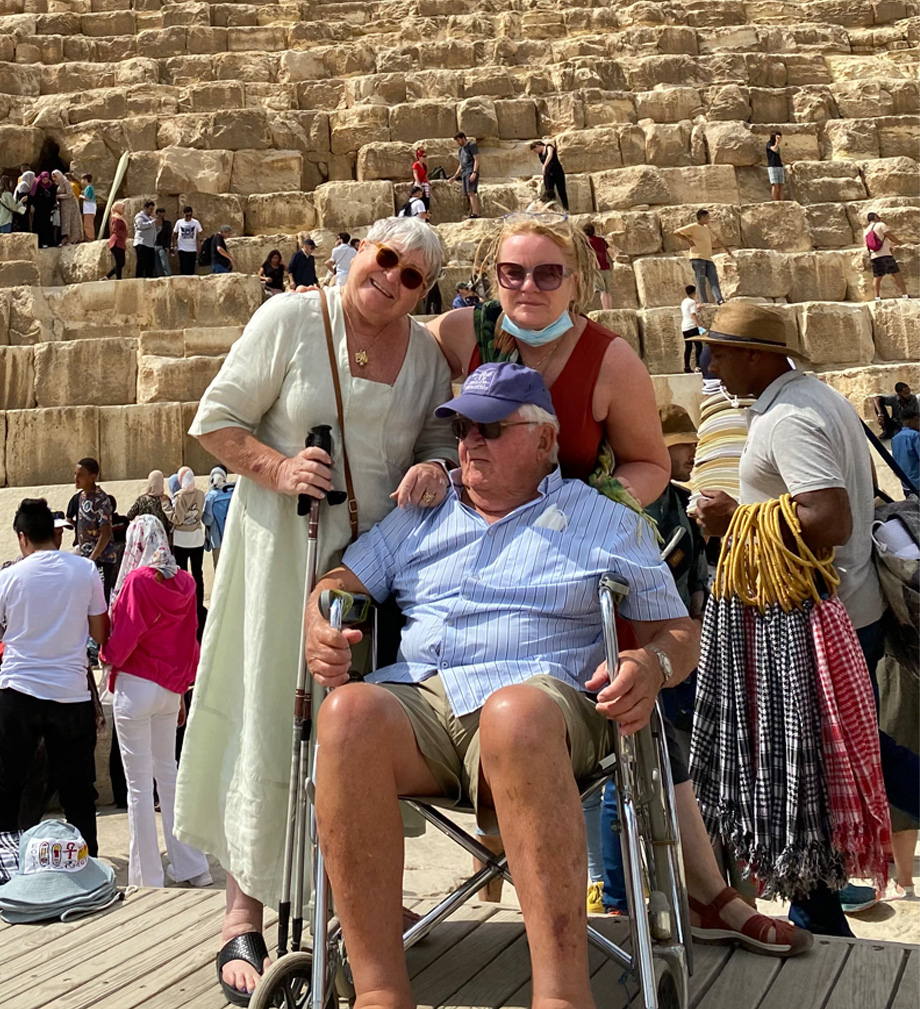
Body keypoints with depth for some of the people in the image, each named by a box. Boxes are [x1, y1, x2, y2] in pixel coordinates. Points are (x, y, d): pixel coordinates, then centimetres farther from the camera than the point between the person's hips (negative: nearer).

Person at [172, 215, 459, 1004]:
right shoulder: (289, 319, -5)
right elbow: (217, 420, -3)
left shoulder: (426, 349, 6)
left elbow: (443, 434, 12)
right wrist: (277, 468, -20)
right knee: (272, 714, -2)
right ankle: (245, 916, 9)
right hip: (285, 548, -4)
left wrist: (434, 467, -11)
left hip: (381, 551, 4)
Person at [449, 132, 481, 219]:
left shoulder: (471, 145, 0)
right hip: (464, 174, 9)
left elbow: (476, 160, -8)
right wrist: (454, 177, 24)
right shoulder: (460, 150, 24)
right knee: (468, 195, 3)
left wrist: (474, 172, -20)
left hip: (471, 172, -9)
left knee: (470, 192, -21)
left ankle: (475, 214, -29)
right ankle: (471, 213, 4)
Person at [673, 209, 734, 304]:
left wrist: (727, 250, 36)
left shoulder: (707, 228, 23)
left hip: (708, 258, 7)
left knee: (714, 280, -8)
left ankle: (719, 300, -18)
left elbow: (715, 239, 35)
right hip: (697, 258, -7)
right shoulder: (693, 227, 0)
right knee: (701, 282, -8)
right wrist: (688, 241, -13)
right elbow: (676, 232, -6)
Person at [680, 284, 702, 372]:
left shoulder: (683, 302, 16)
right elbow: (693, 315, -16)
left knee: (688, 347, 9)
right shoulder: (692, 302, -7)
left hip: (684, 327, 8)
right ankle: (698, 366, -17)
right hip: (692, 327, -8)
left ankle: (687, 367, 5)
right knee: (699, 346, -7)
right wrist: (699, 325, -21)